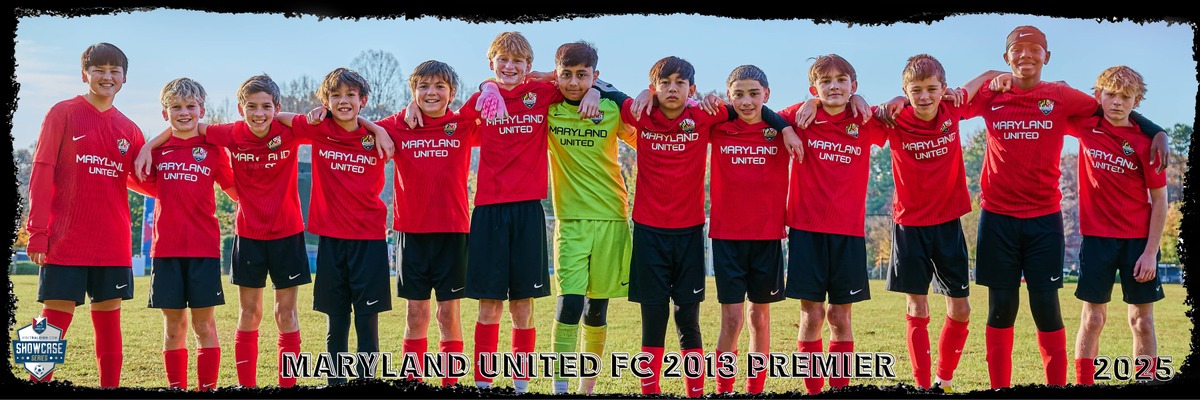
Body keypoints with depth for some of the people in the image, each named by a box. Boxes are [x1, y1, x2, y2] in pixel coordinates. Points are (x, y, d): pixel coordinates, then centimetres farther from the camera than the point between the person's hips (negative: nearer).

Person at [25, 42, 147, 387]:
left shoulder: (128, 129, 11)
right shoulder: (63, 113, 1)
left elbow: (139, 181, 12)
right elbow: (42, 174, -4)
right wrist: (37, 232, -10)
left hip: (113, 243, 4)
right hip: (66, 240, -4)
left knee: (108, 321, 7)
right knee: (54, 318, -2)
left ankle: (110, 386, 14)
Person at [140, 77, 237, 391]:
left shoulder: (212, 149, 3)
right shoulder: (158, 150, 8)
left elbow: (234, 188, 7)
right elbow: (153, 188, 17)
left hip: (204, 247, -2)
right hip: (166, 248, 2)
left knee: (204, 323, 1)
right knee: (173, 324, 7)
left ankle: (207, 388, 7)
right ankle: (176, 387, 15)